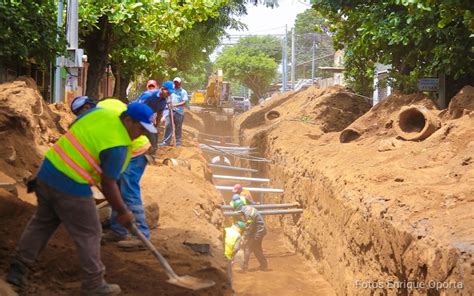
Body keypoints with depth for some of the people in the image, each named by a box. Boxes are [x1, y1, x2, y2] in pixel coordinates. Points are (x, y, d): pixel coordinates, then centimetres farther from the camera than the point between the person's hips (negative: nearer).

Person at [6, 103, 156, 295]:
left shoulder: (99, 112, 3)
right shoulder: (118, 146, -18)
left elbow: (71, 129, 19)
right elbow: (108, 185, -15)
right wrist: (123, 212, -2)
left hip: (47, 171, 8)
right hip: (71, 187, -8)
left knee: (42, 222, 23)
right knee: (88, 234, 7)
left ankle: (17, 270, 28)